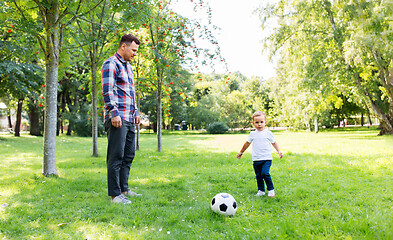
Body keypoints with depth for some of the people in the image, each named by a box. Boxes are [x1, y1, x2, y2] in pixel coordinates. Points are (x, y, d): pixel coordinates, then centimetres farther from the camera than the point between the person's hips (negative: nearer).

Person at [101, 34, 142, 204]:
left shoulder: (128, 66, 22)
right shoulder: (110, 64, -6)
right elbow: (107, 91, -15)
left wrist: (136, 113, 22)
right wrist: (114, 113, -21)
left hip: (129, 119, 9)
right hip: (117, 119, -9)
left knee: (128, 156, 12)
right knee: (116, 156, -7)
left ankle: (124, 189, 22)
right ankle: (115, 194, -1)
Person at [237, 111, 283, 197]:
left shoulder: (268, 133, 3)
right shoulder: (252, 134, 9)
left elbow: (274, 143, 12)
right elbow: (247, 143, 21)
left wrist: (279, 151, -1)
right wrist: (241, 152, 28)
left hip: (266, 158, -3)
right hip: (256, 159, 3)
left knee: (265, 173, -18)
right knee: (258, 175, 5)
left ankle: (271, 189, -2)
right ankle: (261, 190, 19)